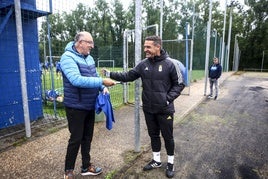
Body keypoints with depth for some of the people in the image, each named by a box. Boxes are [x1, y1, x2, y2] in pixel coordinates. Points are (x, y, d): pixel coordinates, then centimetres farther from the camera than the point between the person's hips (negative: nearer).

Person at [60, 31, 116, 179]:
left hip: (90, 106, 8)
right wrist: (102, 82, -31)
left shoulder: (89, 58, 9)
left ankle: (86, 167, 35)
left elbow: (94, 76, 15)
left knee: (87, 137, 17)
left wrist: (103, 88, -6)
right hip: (76, 107, -7)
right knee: (76, 139, 4)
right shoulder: (68, 57, -16)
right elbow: (76, 80, -30)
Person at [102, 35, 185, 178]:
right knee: (153, 135, 18)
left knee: (167, 136, 10)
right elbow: (128, 76, 1)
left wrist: (169, 98, -15)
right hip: (148, 109, 4)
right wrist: (110, 74, -8)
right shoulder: (143, 64, 1)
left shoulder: (170, 64, -12)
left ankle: (170, 163, 32)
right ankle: (156, 160, 38)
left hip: (165, 109, -4)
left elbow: (179, 84, -6)